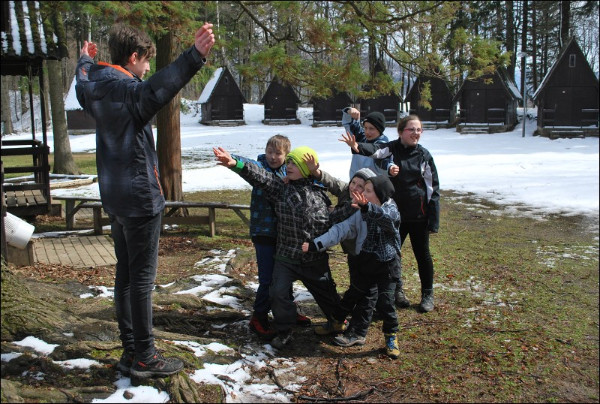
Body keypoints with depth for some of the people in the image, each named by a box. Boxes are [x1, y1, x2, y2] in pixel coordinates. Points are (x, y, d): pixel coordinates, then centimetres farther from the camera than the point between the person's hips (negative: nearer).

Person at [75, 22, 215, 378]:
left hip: (115, 198, 10)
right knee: (142, 278, -2)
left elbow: (83, 83, 35)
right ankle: (144, 358, 7)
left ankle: (130, 351, 26)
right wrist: (194, 56, -53)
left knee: (125, 275, 15)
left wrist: (85, 61, 55)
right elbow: (158, 89, -42)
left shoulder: (96, 89, 9)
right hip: (140, 197, -9)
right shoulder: (127, 90, -18)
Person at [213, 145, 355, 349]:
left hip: (315, 258, 0)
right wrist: (235, 164, -33)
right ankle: (284, 332, 12)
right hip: (286, 256, 0)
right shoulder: (280, 187, -4)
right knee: (278, 292, -9)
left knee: (325, 291, 16)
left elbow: (329, 220, 0)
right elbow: (261, 177, -18)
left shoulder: (319, 194, -2)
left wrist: (350, 208, -12)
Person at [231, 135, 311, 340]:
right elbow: (247, 164, -31)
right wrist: (233, 160, -52)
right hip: (263, 233, -5)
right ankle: (258, 318, 12)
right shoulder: (260, 167, -8)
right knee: (267, 278, -4)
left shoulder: (288, 171, 5)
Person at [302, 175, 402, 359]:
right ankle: (357, 333, 21)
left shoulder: (391, 210, -12)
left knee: (386, 302, -4)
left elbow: (386, 217, -37)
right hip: (365, 265, 4)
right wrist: (316, 244, -13)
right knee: (364, 299, 11)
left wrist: (367, 207, -57)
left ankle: (391, 337, 14)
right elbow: (341, 230, -4)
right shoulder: (361, 214, 0)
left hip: (387, 266, -4)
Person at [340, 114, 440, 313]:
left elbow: (433, 188, -1)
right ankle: (397, 290, 31)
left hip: (419, 216, 0)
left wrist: (434, 220, -4)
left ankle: (427, 294, 28)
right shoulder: (393, 148, -6)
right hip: (396, 213, 0)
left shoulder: (424, 155, -4)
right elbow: (376, 150, -30)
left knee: (422, 255, 10)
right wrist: (358, 147, -53)